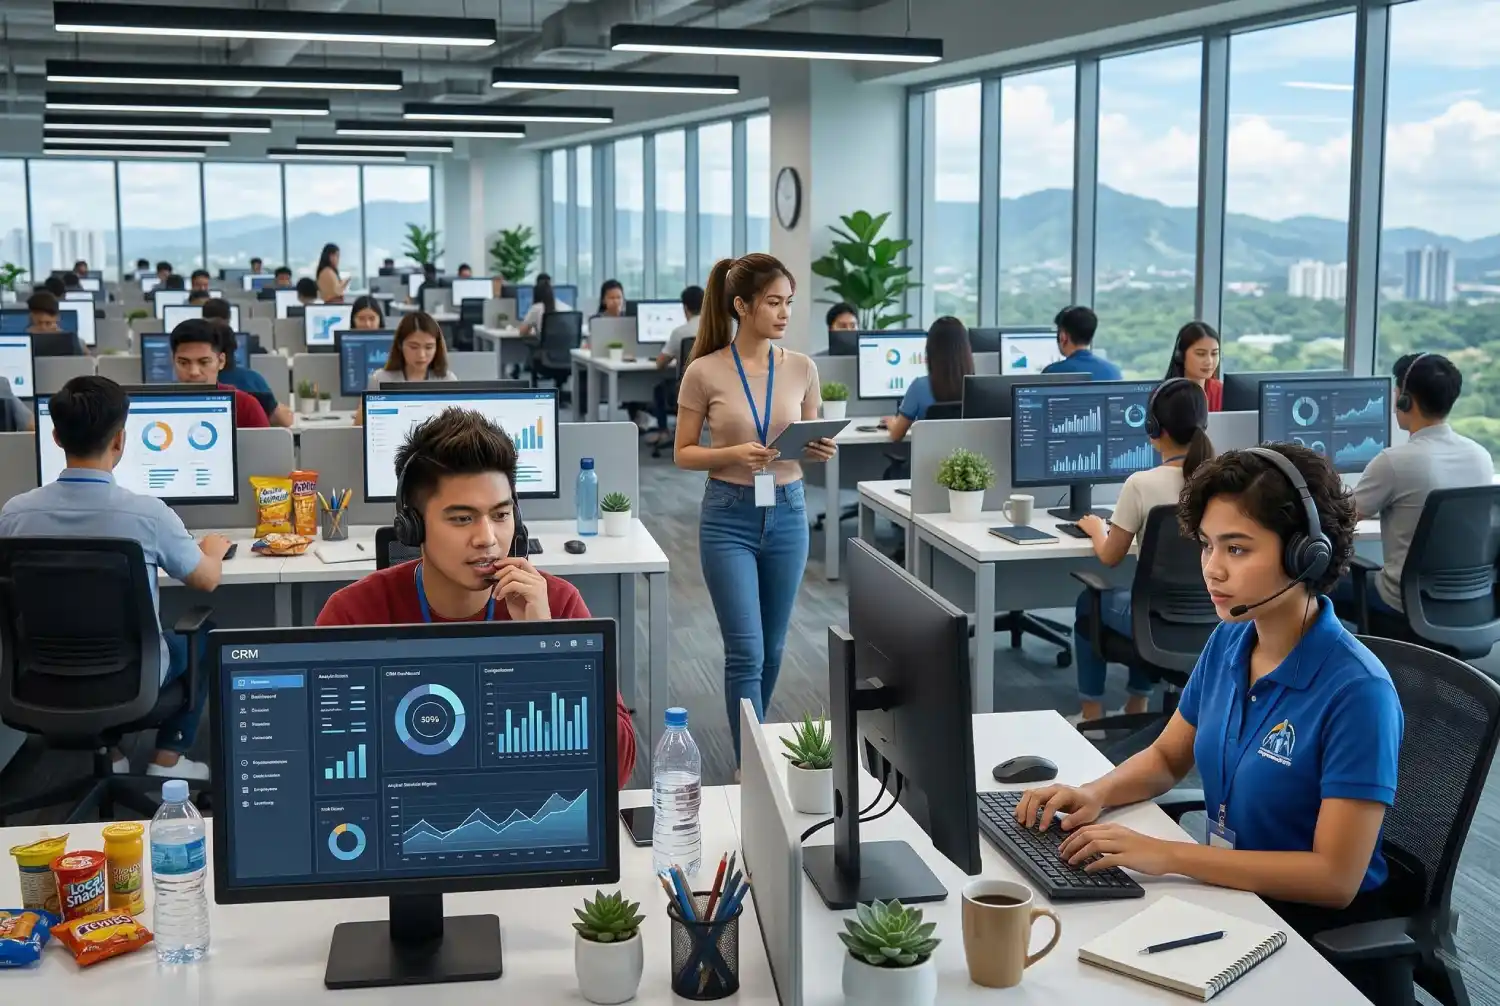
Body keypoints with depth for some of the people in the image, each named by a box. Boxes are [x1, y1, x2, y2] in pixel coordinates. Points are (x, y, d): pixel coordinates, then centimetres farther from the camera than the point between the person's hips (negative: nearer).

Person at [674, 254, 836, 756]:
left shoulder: (802, 368, 1)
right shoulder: (704, 372, -8)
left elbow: (811, 442, 12)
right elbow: (684, 454, -3)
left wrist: (821, 450, -12)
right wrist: (734, 454, -20)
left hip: (788, 512, 4)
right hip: (729, 516, -3)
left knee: (772, 649, 14)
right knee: (746, 651, -8)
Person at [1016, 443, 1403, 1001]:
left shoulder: (1356, 691, -22)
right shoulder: (1228, 642, -1)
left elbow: (1335, 877, -24)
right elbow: (1166, 757, 15)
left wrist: (1166, 855, -28)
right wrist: (1095, 795, -7)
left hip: (1317, 928, -6)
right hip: (1226, 887, 6)